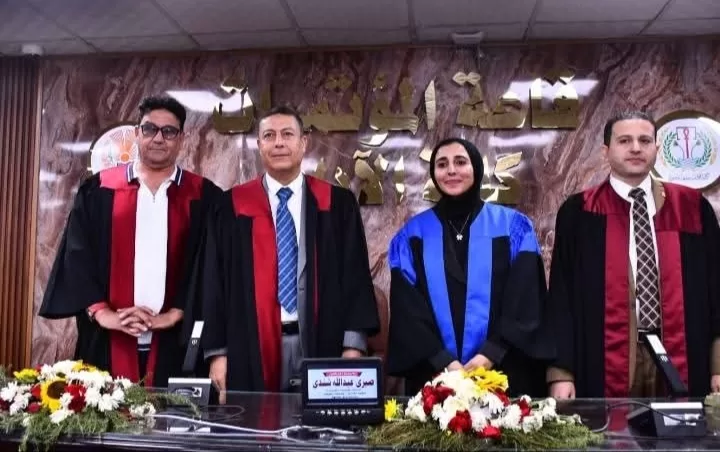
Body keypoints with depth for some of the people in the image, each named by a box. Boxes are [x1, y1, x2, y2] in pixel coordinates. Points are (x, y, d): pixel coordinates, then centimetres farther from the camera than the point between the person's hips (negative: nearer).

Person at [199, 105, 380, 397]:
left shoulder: (338, 204, 5)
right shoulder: (232, 207, 5)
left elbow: (355, 275, 3)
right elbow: (215, 278, 4)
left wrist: (353, 346, -5)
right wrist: (218, 352, -2)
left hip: (322, 345, 0)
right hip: (252, 350, 0)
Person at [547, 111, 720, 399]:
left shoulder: (692, 208, 7)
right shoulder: (580, 213, 1)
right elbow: (562, 293, -1)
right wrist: (561, 373, -8)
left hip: (681, 360, 2)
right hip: (608, 363, -2)